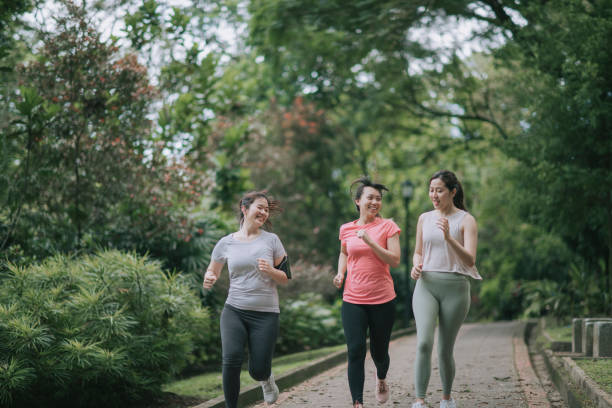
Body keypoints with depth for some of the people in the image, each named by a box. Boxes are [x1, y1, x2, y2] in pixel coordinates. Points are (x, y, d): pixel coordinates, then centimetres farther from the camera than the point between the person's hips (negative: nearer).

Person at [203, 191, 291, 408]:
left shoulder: (271, 240, 3)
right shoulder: (226, 243, 5)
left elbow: (285, 278, 7)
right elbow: (212, 271, 16)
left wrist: (271, 271, -15)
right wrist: (209, 279, -8)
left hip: (265, 314, 0)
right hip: (234, 310, 0)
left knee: (258, 371, 0)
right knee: (231, 359, -22)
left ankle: (266, 378, 39)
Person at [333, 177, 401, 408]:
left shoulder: (387, 226, -2)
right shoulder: (346, 229, 7)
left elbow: (395, 260, -10)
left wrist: (370, 242, -19)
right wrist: (340, 273, 8)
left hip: (382, 300, -1)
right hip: (353, 300, 1)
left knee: (379, 352, 10)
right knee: (355, 351, -10)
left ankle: (381, 378, 45)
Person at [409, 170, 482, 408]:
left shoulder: (466, 221, -1)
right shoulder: (424, 219, 11)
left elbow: (470, 260, -11)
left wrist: (449, 238, -25)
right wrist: (416, 265, -1)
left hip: (455, 288, -2)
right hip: (426, 285, 2)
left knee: (445, 350, 4)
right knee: (424, 343, -19)